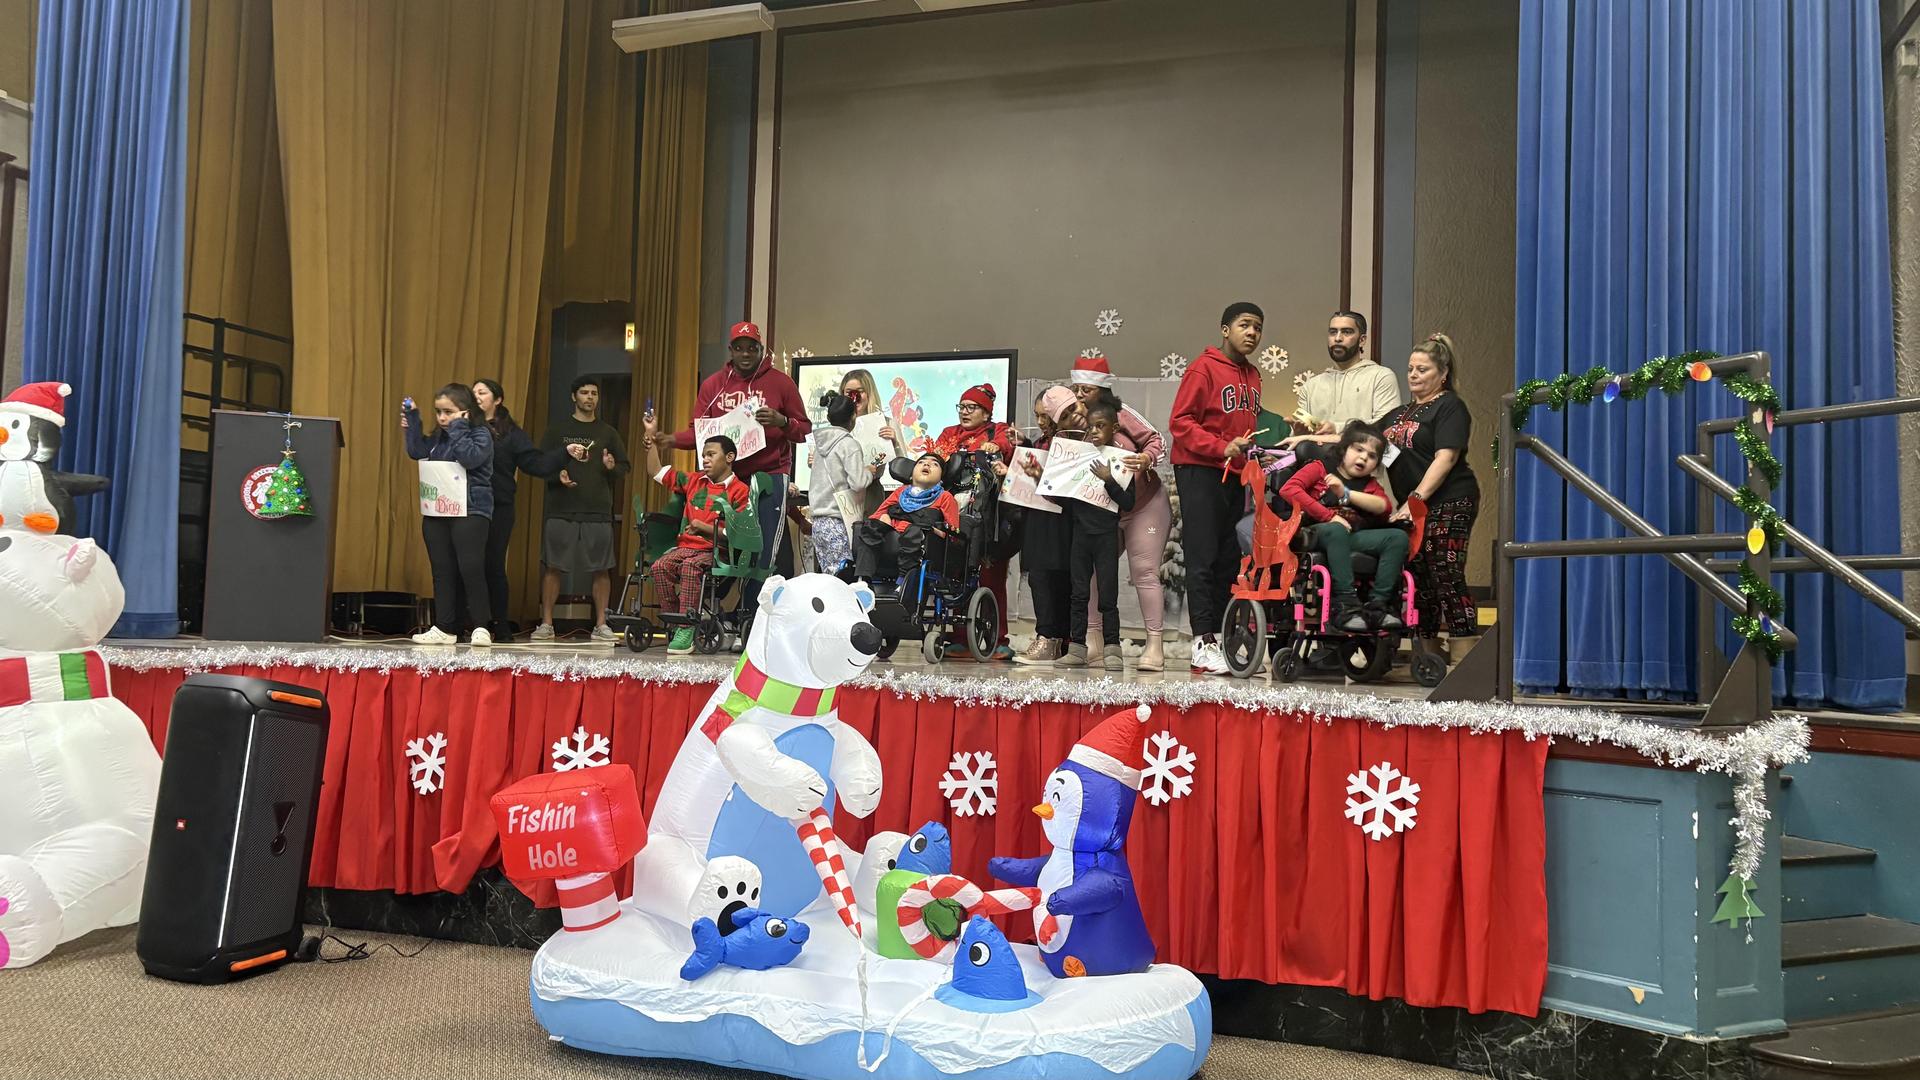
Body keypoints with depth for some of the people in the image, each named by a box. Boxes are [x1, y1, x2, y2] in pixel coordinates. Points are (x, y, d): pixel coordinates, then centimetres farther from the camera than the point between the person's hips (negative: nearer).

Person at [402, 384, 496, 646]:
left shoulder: (481, 434, -6)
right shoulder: (439, 437, 14)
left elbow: (470, 458, -22)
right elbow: (417, 451, 11)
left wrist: (458, 429, -16)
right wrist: (412, 419, 10)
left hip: (470, 511, -7)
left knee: (471, 568, -11)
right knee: (442, 571, 8)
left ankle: (481, 627, -3)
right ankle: (443, 629, 13)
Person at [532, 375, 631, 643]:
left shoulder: (608, 433, 13)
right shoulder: (557, 431, 9)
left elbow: (625, 466, 13)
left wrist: (612, 467, -9)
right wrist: (557, 475, -12)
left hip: (598, 512, 1)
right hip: (561, 511, -1)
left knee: (601, 569, -1)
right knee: (552, 567, -1)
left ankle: (601, 625, 7)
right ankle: (546, 624, 7)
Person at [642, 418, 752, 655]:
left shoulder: (739, 491, -1)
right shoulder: (694, 481, 17)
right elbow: (656, 472, 21)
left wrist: (706, 527, -18)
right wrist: (652, 438, 16)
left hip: (716, 551, -5)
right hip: (686, 546, 5)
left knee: (690, 567, -35)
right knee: (659, 567, -24)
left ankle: (686, 631, -33)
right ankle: (672, 625, -18)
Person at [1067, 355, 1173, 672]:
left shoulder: (1120, 413, -12)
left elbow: (1156, 440, -12)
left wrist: (1146, 459, -33)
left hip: (1144, 505, -5)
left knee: (1144, 572, -7)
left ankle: (1155, 645, -5)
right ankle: (1093, 642, 8)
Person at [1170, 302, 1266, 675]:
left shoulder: (1252, 375, 16)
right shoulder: (1204, 368, -7)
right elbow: (1181, 421, -13)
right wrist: (1222, 448, -21)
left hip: (1235, 474, 8)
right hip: (1200, 472, -8)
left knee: (1229, 559, 8)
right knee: (1203, 558, -8)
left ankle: (1220, 637, 14)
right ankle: (1203, 644, -8)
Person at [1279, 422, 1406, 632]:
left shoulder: (1370, 484, 23)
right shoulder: (1319, 468, 8)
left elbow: (1385, 506, 0)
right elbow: (1289, 489, -11)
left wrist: (1346, 493, -13)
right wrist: (1329, 516, -16)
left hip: (1352, 537, 5)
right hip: (1317, 534, -5)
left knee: (1398, 537, -16)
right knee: (1335, 530, -40)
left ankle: (1379, 604, -23)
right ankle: (1345, 605, -42)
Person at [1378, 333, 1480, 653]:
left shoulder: (1449, 407, -3)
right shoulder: (1403, 411, 21)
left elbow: (1445, 458, -14)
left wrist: (1417, 498, -22)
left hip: (1448, 504, -8)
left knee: (1447, 580, -9)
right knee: (1419, 580, 9)